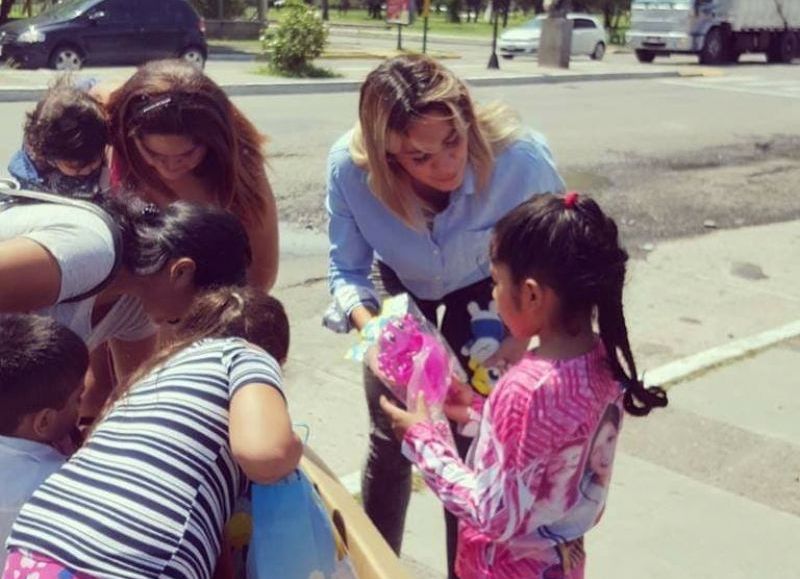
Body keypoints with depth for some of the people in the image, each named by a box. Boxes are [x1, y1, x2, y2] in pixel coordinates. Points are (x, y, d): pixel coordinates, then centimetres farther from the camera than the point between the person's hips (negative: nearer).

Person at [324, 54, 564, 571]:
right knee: (390, 440, 9)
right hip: (401, 287, 2)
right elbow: (347, 268, -19)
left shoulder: (521, 157, -38)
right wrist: (369, 325, -39)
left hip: (484, 290, -1)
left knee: (471, 442, 0)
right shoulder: (350, 165, -33)